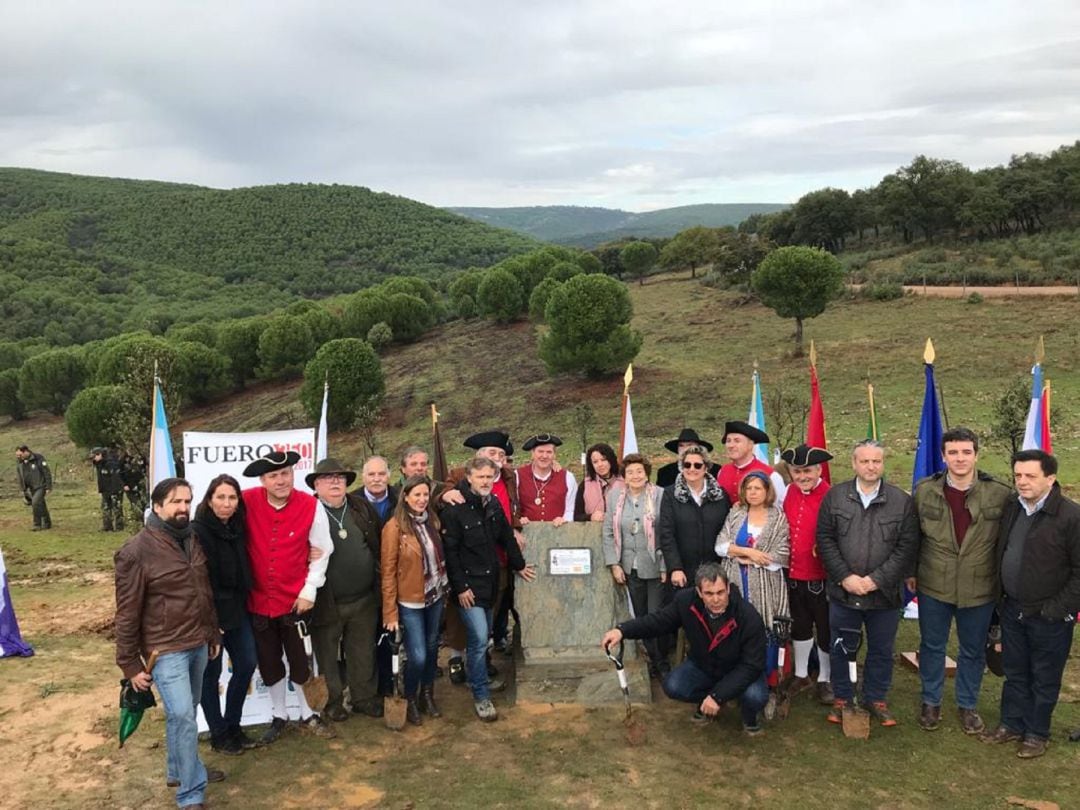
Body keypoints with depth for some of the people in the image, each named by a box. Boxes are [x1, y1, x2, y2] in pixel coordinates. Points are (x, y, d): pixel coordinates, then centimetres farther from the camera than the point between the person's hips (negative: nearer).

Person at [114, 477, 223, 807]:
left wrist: (213, 633, 19)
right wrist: (130, 664, -8)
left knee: (185, 712, 18)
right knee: (183, 716, -9)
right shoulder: (136, 551, -15)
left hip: (198, 643, 6)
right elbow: (127, 613, -11)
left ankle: (179, 770, 37)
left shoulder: (193, 540, 5)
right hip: (166, 649, -6)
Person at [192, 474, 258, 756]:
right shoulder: (197, 532, -17)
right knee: (211, 673, 8)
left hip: (237, 610, 7)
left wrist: (243, 603, 7)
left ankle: (233, 726, 29)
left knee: (246, 665, 12)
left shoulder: (237, 527, 4)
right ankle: (218, 735, 23)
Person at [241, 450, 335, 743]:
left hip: (295, 600, -1)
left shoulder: (311, 506, -13)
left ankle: (308, 715, 32)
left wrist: (309, 591, -7)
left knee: (301, 661, 11)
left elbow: (321, 552, -5)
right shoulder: (247, 502, -12)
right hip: (258, 600, 2)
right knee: (269, 662, 17)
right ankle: (279, 715, 37)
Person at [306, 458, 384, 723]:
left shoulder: (363, 507, 4)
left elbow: (380, 545, 9)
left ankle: (364, 698, 32)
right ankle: (333, 700, 30)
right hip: (326, 602, -4)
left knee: (363, 654, 16)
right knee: (327, 655, 12)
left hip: (364, 599, 4)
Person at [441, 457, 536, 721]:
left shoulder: (494, 505, 4)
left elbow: (506, 537, 16)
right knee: (480, 639, -10)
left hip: (489, 581, 7)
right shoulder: (455, 509, -17)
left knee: (482, 637, 14)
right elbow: (450, 551, -16)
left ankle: (475, 676, 35)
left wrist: (519, 565, 20)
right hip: (468, 585, -7)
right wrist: (460, 587, -16)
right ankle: (481, 696, 3)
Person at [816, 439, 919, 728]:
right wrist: (845, 577, -12)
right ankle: (842, 698, 30)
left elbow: (907, 547, -7)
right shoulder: (834, 496, -1)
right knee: (841, 649, 13)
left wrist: (876, 580, -13)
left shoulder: (902, 501, -4)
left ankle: (876, 699, 33)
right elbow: (825, 539, -2)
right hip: (843, 592, 1)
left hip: (885, 594, 0)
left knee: (881, 650, 14)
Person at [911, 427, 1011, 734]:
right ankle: (931, 702, 35)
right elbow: (912, 536, 5)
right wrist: (911, 572, 6)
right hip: (933, 586, 1)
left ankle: (968, 705, 36)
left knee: (973, 651, 16)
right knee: (932, 647, 16)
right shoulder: (925, 491, -6)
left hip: (980, 590, -1)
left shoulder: (1000, 494, -11)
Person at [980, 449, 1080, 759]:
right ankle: (1012, 724, 35)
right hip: (1013, 610, 5)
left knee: (1044, 678, 12)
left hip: (1050, 617, -5)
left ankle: (1037, 733, 29)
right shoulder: (1011, 508, 1)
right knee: (1014, 672, 19)